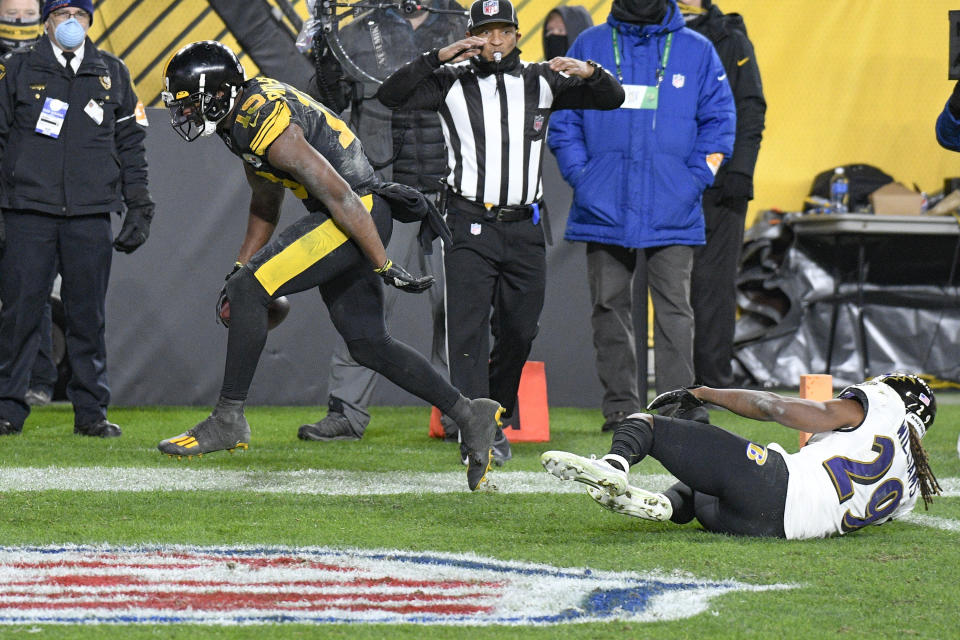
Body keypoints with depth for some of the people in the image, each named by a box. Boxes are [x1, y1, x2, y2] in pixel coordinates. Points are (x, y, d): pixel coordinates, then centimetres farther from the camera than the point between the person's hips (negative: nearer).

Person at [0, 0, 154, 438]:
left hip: (90, 216, 1)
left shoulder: (112, 75, 13)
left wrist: (139, 209, 9)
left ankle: (91, 412, 9)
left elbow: (130, 147, 15)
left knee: (88, 316, 2)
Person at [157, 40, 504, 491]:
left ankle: (228, 420, -11)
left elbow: (341, 198, -22)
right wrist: (240, 268, 21)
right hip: (341, 218, 10)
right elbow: (266, 203, 24)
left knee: (250, 291, -16)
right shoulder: (243, 117, 10)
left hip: (360, 216, -10)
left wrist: (384, 267, -18)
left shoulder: (270, 129, -22)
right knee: (367, 345, 12)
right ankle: (470, 416, 18)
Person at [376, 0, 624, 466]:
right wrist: (439, 58, -20)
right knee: (468, 329, -11)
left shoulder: (541, 83, 8)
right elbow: (390, 96, -11)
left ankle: (498, 420, 29)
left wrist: (589, 72, -13)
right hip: (470, 226, -3)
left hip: (524, 227, 3)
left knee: (519, 331, 10)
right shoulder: (451, 82, 1)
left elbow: (612, 98, 8)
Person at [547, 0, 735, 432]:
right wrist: (579, 176, -1)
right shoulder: (590, 47, 11)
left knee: (674, 307, -6)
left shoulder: (697, 52, 9)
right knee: (609, 306, 3)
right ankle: (620, 406, 10)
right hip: (604, 211, 1)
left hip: (671, 213, -1)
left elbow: (718, 124, 8)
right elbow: (563, 120, 12)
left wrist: (695, 181, -4)